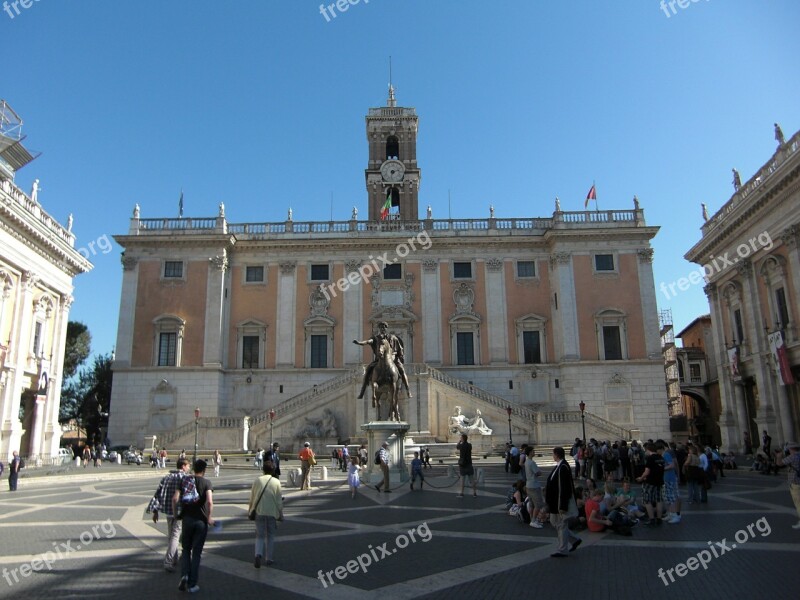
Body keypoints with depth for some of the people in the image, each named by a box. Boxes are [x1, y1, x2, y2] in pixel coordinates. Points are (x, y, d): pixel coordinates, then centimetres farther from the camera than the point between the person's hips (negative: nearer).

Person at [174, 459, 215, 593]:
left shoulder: (184, 480, 1)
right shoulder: (206, 482, -8)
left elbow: (175, 498, -6)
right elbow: (209, 502, -21)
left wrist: (175, 514, 8)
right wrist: (209, 518, -8)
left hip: (187, 519, 2)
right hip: (201, 520, -2)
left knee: (185, 549, 19)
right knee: (197, 552, 8)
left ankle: (184, 575, -2)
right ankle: (192, 584, 11)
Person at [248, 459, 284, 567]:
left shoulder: (257, 481, -3)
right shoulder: (276, 482, -6)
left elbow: (252, 498, 4)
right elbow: (279, 500, -3)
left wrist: (250, 511, 18)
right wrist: (281, 514, 7)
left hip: (259, 512, 1)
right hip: (272, 513, -1)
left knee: (260, 535, 8)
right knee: (271, 536, 15)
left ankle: (258, 554, -15)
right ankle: (269, 559, 18)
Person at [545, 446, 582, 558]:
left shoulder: (563, 468, -24)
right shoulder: (560, 466, 6)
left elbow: (564, 489, -24)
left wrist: (563, 506, -22)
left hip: (561, 502, -10)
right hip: (555, 501, 10)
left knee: (561, 525, 3)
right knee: (554, 522, 19)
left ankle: (563, 550, 16)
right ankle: (575, 539, 29)